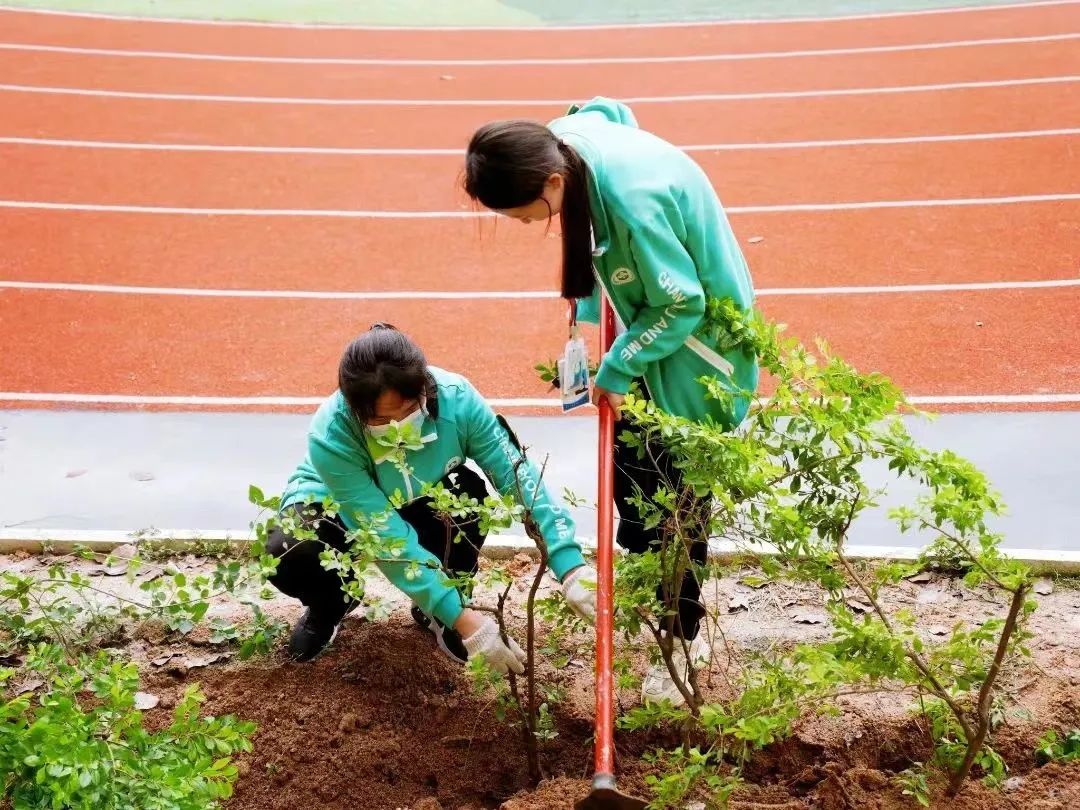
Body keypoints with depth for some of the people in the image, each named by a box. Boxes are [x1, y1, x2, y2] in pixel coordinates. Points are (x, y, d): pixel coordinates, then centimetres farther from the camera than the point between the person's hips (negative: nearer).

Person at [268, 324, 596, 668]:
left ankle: (436, 610, -4)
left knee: (469, 491, -31)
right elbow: (388, 536, -39)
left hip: (416, 503, 3)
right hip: (334, 509, -2)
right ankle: (331, 603, 3)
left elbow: (517, 475, -31)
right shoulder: (332, 436, -39)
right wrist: (462, 618, -44)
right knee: (288, 556, -35)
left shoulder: (455, 397, -31)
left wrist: (571, 568, -40)